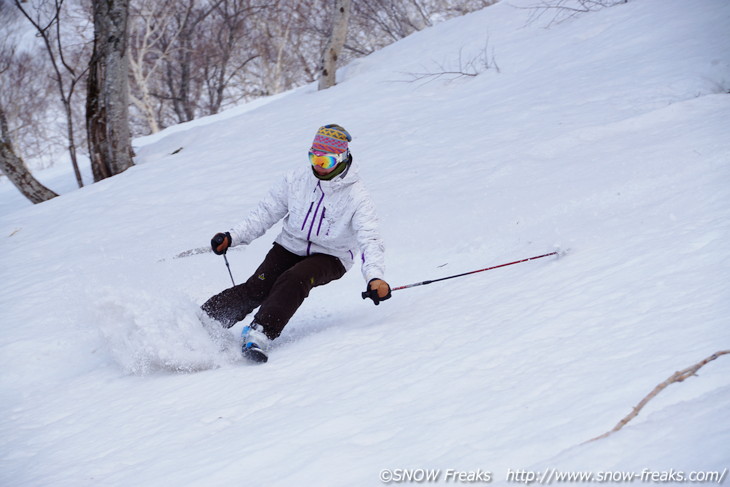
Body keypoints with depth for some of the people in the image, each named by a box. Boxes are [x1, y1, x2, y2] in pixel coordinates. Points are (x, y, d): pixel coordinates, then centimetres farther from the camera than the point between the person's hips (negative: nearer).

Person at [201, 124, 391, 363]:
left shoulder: (357, 197, -16)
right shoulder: (297, 180, -5)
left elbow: (370, 240, -25)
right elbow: (266, 212, 4)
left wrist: (375, 276, -42)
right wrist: (233, 237, -6)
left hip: (330, 257, -3)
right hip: (290, 247, 3)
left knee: (293, 281, -34)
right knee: (256, 288, -20)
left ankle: (261, 334, -41)